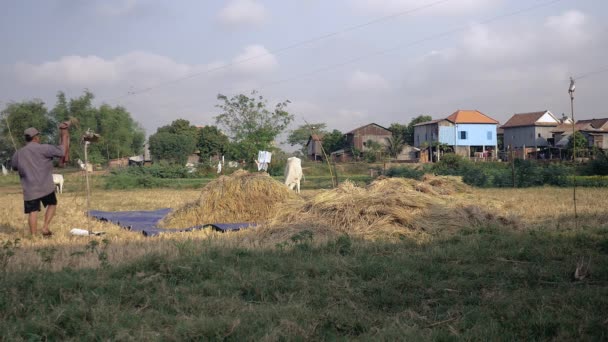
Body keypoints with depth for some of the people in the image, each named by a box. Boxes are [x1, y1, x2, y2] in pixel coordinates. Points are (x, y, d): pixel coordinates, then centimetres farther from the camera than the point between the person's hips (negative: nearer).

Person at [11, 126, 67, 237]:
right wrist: (64, 136, -1)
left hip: (29, 190, 3)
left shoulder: (18, 153, 7)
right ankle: (45, 227, 6)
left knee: (32, 212, 4)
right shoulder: (43, 148, -8)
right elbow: (62, 152, -11)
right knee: (52, 204, 19)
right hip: (45, 187, -3)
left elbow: (14, 166, 22)